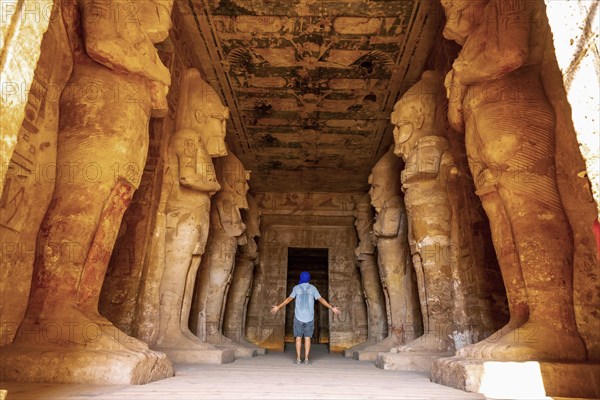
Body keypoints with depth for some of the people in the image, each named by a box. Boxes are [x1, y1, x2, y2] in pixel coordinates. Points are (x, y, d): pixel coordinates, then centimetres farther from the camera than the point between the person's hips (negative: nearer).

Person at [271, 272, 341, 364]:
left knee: (298, 337, 5)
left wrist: (278, 307, -6)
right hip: (309, 317, 1)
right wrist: (332, 308, 0)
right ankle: (306, 359, 0)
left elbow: (289, 299, -8)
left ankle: (298, 359, 1)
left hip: (298, 317, -1)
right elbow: (321, 299, -3)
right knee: (307, 337, 4)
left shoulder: (296, 288, 0)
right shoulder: (312, 288, 2)